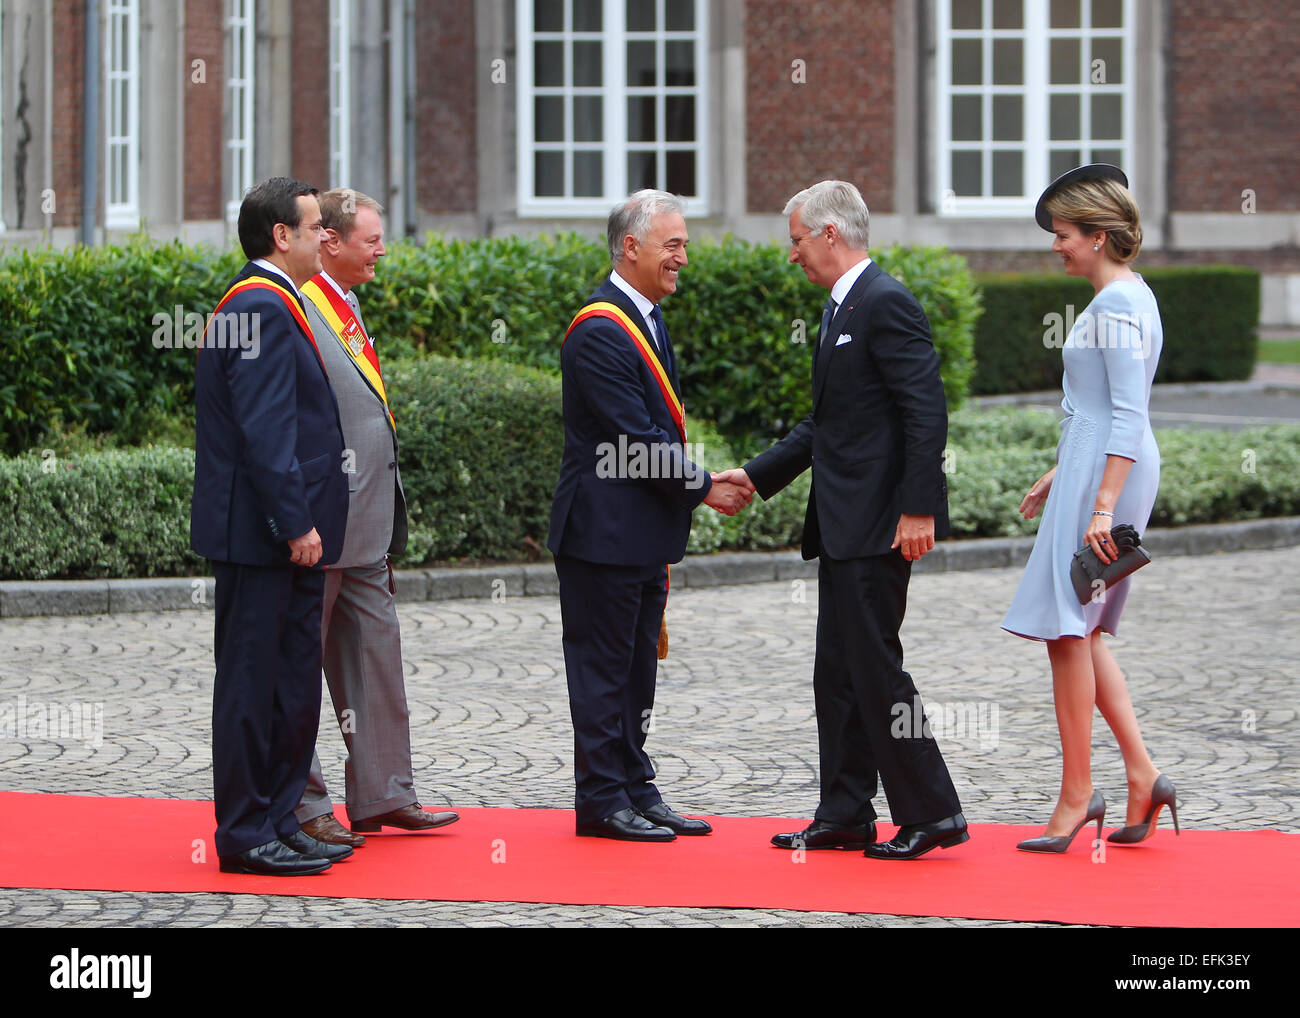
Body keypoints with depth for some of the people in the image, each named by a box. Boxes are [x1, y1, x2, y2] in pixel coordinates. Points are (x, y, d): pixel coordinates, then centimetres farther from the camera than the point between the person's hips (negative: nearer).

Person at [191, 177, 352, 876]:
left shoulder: (265, 303, 17)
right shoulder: (262, 306, -16)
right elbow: (262, 427, -22)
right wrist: (296, 524, -21)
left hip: (281, 536, 11)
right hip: (262, 532, -11)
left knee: (294, 683, 14)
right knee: (254, 682, -4)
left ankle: (278, 824, 20)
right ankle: (245, 837, 1)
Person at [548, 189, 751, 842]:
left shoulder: (647, 320, 14)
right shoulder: (600, 330, -18)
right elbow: (637, 434, -20)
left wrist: (701, 482, 11)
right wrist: (703, 489, -13)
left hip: (642, 536, 10)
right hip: (604, 532, -10)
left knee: (635, 668, 14)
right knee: (602, 666, -1)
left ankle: (635, 791, 21)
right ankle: (602, 801, 5)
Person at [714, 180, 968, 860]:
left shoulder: (885, 304, -13)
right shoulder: (841, 309, 18)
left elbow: (927, 410, -19)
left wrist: (918, 509, -23)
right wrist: (755, 474, 20)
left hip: (878, 522, -10)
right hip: (844, 524, 10)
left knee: (875, 666, -8)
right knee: (837, 672, 11)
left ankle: (931, 813, -2)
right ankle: (845, 817, 17)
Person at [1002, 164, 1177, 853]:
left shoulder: (1115, 305, -15)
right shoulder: (1128, 297, 16)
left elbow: (1129, 414, -21)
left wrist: (1102, 506, -25)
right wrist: (1060, 475, 27)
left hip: (1105, 473, -10)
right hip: (1100, 468, 10)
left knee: (1067, 627, -6)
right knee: (1080, 630, 11)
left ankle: (1076, 795, -1)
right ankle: (1141, 776, 8)